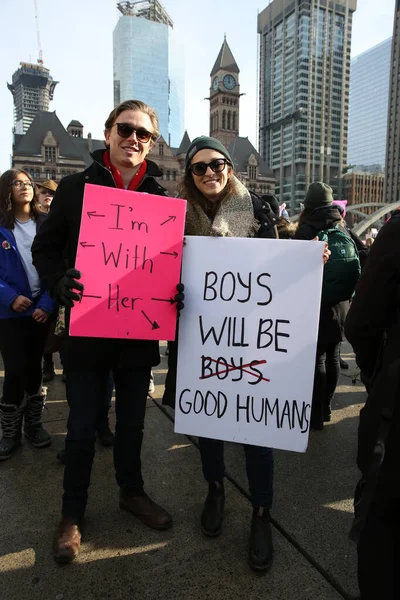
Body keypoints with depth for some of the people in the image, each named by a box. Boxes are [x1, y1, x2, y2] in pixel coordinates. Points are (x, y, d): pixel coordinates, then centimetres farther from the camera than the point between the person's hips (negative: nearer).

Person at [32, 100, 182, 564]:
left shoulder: (162, 196, 3)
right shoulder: (76, 187, 0)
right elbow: (45, 247, 1)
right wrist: (60, 283, -18)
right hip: (87, 328, -1)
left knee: (132, 420, 18)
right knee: (82, 426, 10)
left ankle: (132, 491, 42)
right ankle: (72, 514, 32)